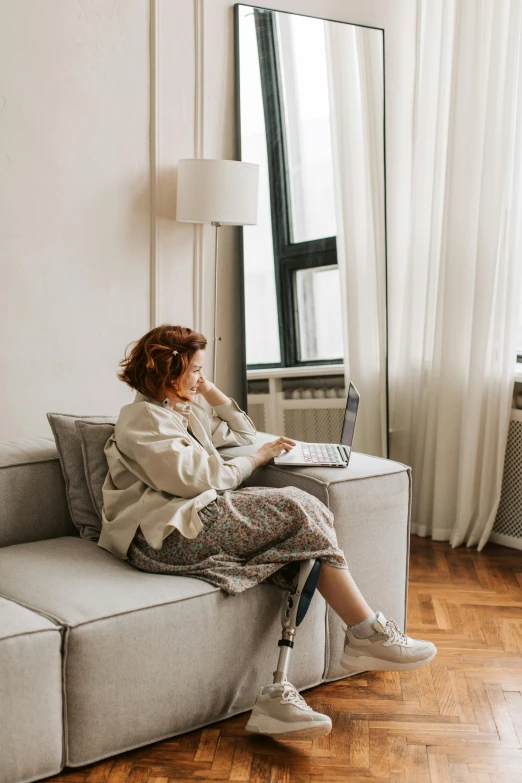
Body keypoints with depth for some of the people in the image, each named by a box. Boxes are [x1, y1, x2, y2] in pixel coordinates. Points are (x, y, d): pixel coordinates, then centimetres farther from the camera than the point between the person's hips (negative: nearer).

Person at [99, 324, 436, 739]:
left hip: (196, 521, 9)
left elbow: (244, 433, 35)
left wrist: (214, 394, 21)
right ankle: (368, 634, -10)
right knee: (298, 508, -17)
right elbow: (197, 478, -12)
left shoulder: (185, 412, 27)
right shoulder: (142, 418, -3)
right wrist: (258, 457, -1)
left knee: (300, 525, -16)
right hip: (168, 536, -9)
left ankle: (278, 691, -25)